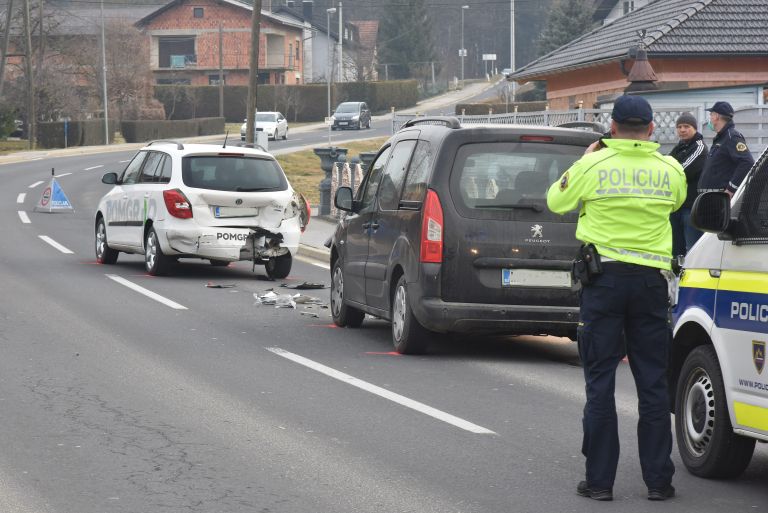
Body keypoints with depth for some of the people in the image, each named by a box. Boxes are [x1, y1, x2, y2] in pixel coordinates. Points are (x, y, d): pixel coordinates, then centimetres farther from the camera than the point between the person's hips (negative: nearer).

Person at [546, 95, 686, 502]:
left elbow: (556, 201, 9)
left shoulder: (594, 165, -6)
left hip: (605, 278, -2)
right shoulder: (669, 170, 1)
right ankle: (658, 480, 8)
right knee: (653, 384, 7)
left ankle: (600, 480, 3)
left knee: (600, 382, 3)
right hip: (651, 280, 2)